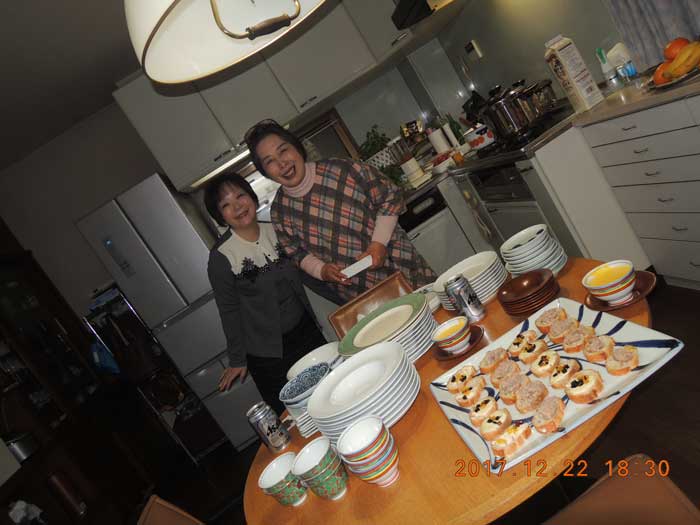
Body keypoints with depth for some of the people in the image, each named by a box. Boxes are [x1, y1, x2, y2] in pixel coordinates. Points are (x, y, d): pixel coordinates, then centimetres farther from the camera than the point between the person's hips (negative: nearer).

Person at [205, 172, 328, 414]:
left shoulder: (275, 230, -4)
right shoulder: (221, 257, -17)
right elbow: (229, 311, -9)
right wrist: (237, 360, -1)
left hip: (306, 329, 5)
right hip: (267, 353, -4)